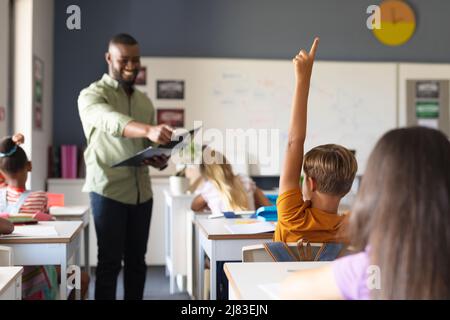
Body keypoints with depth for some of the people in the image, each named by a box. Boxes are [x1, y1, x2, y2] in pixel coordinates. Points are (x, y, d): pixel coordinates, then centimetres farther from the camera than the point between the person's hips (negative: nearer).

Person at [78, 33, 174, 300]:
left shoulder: (145, 101, 14)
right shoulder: (92, 95, -7)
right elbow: (111, 122, -30)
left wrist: (161, 160, -5)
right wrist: (149, 130, -47)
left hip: (142, 192, 6)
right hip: (108, 191, -6)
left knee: (137, 260, 11)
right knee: (110, 262, -1)